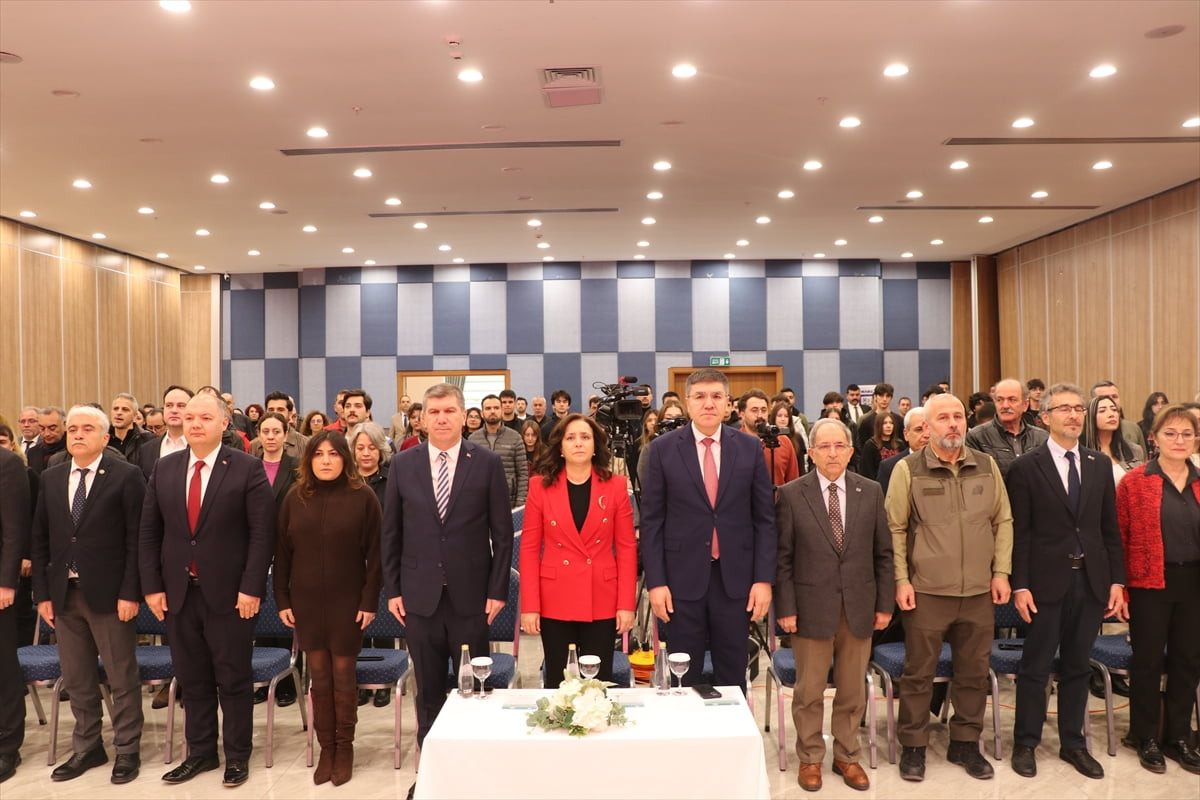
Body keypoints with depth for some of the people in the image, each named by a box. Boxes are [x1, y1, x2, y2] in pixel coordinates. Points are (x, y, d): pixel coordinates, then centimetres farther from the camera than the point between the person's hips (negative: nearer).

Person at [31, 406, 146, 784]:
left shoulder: (126, 476, -7)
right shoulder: (51, 478, 9)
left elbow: (137, 539, -10)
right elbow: (40, 540, 10)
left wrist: (130, 592, -15)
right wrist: (42, 593, 4)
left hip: (109, 593, -5)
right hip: (63, 593, 5)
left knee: (122, 678, 5)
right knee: (76, 679, 15)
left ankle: (127, 750, 19)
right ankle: (87, 747, 31)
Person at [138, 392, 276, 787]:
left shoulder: (247, 468, -8)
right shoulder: (164, 468, 6)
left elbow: (262, 532, -10)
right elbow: (149, 532, 8)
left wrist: (251, 587, -15)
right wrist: (152, 586, 1)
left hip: (229, 593, -4)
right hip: (178, 592, 4)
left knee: (234, 679, 8)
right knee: (192, 679, 15)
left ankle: (237, 755, 23)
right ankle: (200, 752, 31)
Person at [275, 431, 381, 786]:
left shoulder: (363, 497, -7)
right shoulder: (295, 497, 2)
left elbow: (375, 554, -6)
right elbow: (282, 552, 6)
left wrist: (370, 601, -9)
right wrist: (282, 600, 2)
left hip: (347, 601, -2)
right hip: (306, 601, 3)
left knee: (343, 674, 6)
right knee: (319, 676, 8)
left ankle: (345, 748, 21)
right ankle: (326, 748, 21)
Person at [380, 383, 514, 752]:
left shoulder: (487, 463, -3)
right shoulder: (403, 464, 3)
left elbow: (502, 532, -1)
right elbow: (391, 532, 7)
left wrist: (498, 590, -5)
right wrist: (392, 589, 3)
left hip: (470, 596, -1)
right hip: (420, 596, 2)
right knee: (428, 692, 13)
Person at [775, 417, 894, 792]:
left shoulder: (871, 491, 4)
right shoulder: (791, 494, -4)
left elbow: (883, 553, 6)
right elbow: (783, 558, -3)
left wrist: (884, 603, 3)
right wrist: (785, 607, -7)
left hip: (859, 607, 2)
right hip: (811, 606, -2)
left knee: (852, 690, 13)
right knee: (809, 691, 9)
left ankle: (847, 756, 31)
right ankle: (810, 758, 27)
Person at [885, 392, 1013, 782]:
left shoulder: (987, 465, 4)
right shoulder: (907, 469, -6)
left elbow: (1003, 521, 10)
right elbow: (895, 528, -3)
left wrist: (1001, 572, 4)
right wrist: (901, 580, -7)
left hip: (979, 591, 3)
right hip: (926, 591, -3)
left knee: (974, 672, 14)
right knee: (918, 673, 7)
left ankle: (965, 743, 32)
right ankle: (913, 746, 23)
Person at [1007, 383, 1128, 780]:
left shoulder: (1100, 464, 8)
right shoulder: (1026, 467, -6)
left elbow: (1110, 528, 9)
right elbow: (1019, 532, -8)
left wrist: (1117, 581, 4)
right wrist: (1020, 585, -11)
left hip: (1091, 580, 4)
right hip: (1046, 581, -4)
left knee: (1077, 666, 14)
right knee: (1036, 667, 6)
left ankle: (1072, 743, 28)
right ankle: (1025, 743, 20)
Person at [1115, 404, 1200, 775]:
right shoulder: (1135, 482, -6)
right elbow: (1118, 536, -7)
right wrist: (1118, 584, -12)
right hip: (1150, 584, -4)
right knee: (1148, 660, 6)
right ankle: (1147, 738, 21)